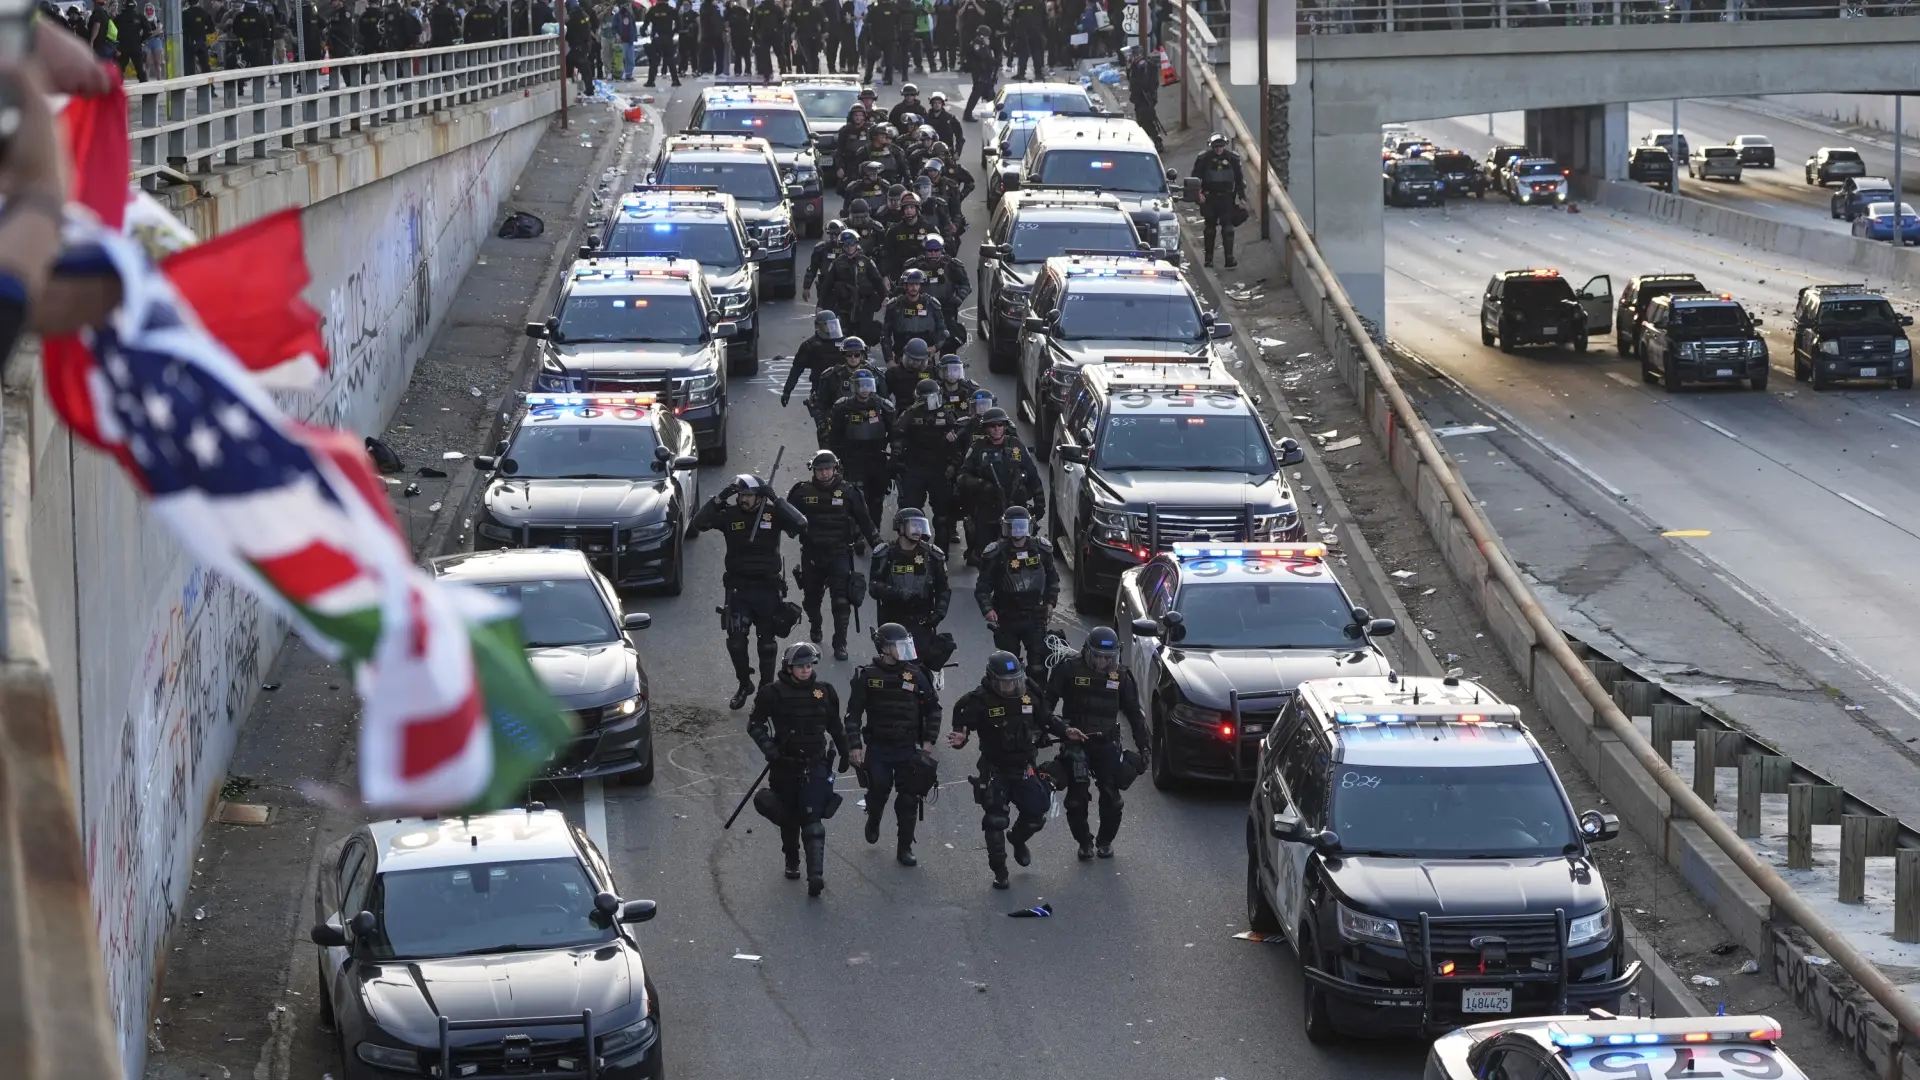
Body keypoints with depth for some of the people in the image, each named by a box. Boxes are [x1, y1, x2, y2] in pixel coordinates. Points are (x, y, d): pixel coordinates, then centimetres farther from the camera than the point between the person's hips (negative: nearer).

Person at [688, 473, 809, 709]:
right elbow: (699, 523, -14)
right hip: (739, 588, 1)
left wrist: (776, 500, -23)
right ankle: (744, 684, 18)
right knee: (735, 640, -4)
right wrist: (719, 499, -23)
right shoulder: (729, 514, -4)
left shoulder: (773, 514, -6)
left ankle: (766, 688, 25)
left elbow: (800, 524, -21)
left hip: (768, 588, -1)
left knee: (767, 641, 10)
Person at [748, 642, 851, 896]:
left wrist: (845, 754, 23)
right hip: (785, 765, 0)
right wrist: (769, 749, -14)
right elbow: (755, 724, -1)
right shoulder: (773, 693, -5)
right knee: (789, 819, 14)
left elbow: (836, 726, 17)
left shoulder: (825, 692, 4)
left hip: (816, 764, 0)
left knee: (812, 819, -12)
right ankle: (792, 863, 35)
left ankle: (816, 875, -21)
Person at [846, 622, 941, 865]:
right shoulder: (867, 676, -4)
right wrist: (854, 745, -8)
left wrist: (929, 740, 2)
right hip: (878, 746, -1)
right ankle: (873, 821, 31)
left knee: (909, 799, 0)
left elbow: (933, 708, 9)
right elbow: (854, 713, -1)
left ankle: (904, 849, 11)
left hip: (908, 747, 2)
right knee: (878, 790, -5)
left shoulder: (915, 676, 0)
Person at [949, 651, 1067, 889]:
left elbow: (1045, 719, 12)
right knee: (995, 820, -2)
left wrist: (1066, 732, 6)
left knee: (1036, 813, 5)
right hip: (994, 769, -4)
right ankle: (999, 871, 12)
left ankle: (1018, 840, 39)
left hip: (1024, 768, 4)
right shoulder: (980, 701, -17)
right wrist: (960, 739, -38)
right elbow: (962, 724, -18)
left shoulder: (1029, 695, -3)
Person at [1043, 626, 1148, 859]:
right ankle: (1084, 842, 19)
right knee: (1077, 797, 0)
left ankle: (1105, 841, 20)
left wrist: (1143, 745, 10)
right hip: (1076, 742, -2)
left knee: (1111, 796, 0)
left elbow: (1134, 713, 10)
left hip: (1107, 743, 2)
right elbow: (1048, 702, -3)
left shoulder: (1120, 676, 2)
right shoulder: (1069, 670, -8)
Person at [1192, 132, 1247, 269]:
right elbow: (1196, 176, 2)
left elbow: (1239, 178, 9)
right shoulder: (1204, 159, -4)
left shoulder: (1232, 158, 0)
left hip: (1226, 197, 0)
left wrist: (1241, 196, 8)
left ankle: (1229, 259, -7)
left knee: (1227, 228, -6)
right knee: (1210, 228, 8)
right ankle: (1209, 258, 17)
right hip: (1209, 198, 0)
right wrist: (1198, 192, -11)